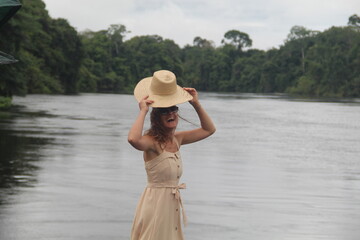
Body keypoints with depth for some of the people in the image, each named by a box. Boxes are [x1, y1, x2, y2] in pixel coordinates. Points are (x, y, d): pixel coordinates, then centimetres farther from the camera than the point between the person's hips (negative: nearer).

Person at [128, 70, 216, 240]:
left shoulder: (177, 139, 6)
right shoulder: (151, 141, -16)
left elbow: (209, 129, 19)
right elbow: (133, 139, -41)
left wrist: (196, 104, 9)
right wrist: (143, 111, -28)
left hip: (173, 205, 8)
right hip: (155, 204, -8)